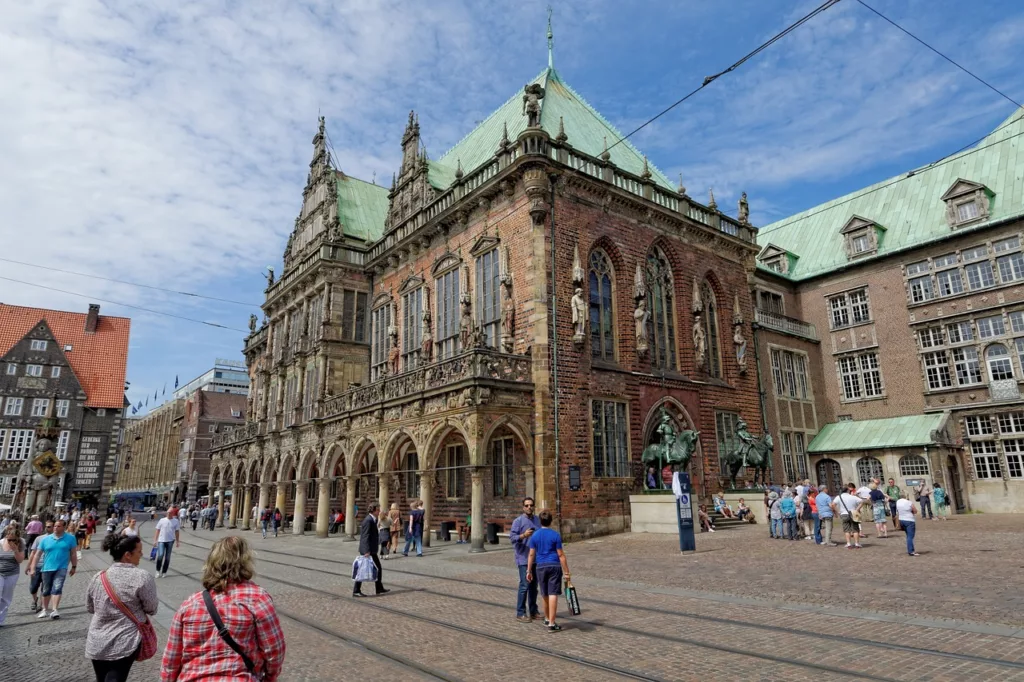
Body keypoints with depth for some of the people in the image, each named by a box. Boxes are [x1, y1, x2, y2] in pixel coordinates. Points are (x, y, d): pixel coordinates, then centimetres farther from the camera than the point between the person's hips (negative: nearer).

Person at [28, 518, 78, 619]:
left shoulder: (70, 538, -3)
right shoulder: (45, 539, 1)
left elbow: (73, 553, 2)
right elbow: (37, 554, 5)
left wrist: (74, 567, 3)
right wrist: (32, 568, -1)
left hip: (61, 568, -3)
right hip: (47, 568, 3)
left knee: (57, 588, -15)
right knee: (46, 590, 14)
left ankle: (55, 610, -15)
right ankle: (44, 610, 31)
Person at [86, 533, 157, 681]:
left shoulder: (98, 577, 0)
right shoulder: (142, 577, -17)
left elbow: (90, 608, 14)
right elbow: (152, 609, -10)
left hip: (96, 643, 6)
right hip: (125, 643, -6)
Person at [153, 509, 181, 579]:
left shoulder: (176, 521, 1)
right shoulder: (162, 520, 0)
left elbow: (177, 532, 6)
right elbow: (157, 531, 4)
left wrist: (177, 541, 7)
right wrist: (155, 540, 0)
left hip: (170, 541, 1)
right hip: (161, 540, -1)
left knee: (167, 557, 7)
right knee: (160, 555, -12)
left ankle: (164, 572, 19)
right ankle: (158, 570, 9)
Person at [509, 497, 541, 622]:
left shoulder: (537, 519, 10)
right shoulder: (518, 521, -9)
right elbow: (512, 537, -15)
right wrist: (523, 535, -32)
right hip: (524, 558, -6)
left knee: (534, 585, 13)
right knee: (525, 585, -8)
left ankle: (533, 610, 24)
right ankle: (520, 613, 0)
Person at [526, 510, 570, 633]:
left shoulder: (534, 536, 1)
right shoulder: (555, 535, -6)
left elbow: (531, 554, 2)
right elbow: (561, 555, -6)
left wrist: (529, 571, 9)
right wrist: (566, 572, -2)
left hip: (541, 567, 3)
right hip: (554, 566, -3)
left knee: (545, 595, 17)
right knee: (553, 595, -4)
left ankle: (547, 619, 33)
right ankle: (551, 624, -6)